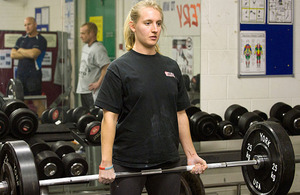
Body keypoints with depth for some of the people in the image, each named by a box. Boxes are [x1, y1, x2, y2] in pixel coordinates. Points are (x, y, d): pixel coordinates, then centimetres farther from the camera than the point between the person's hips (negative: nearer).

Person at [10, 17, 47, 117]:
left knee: (37, 102, -6)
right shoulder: (21, 39, 16)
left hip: (33, 74, -6)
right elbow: (13, 54, 5)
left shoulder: (41, 40, -2)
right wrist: (28, 54, -6)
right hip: (21, 74, 6)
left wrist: (21, 50, 0)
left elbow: (33, 54, -17)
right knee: (23, 102, 8)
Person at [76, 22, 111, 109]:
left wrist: (98, 83, -22)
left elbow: (107, 67, -25)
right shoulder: (85, 47, 14)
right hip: (83, 89, 10)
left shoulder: (98, 49, -17)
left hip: (93, 91, -10)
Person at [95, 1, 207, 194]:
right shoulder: (120, 68, -5)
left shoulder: (172, 67, 9)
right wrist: (106, 164, -14)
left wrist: (191, 155, 10)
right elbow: (109, 117, -9)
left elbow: (180, 114, 12)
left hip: (168, 161, 5)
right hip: (128, 163, -4)